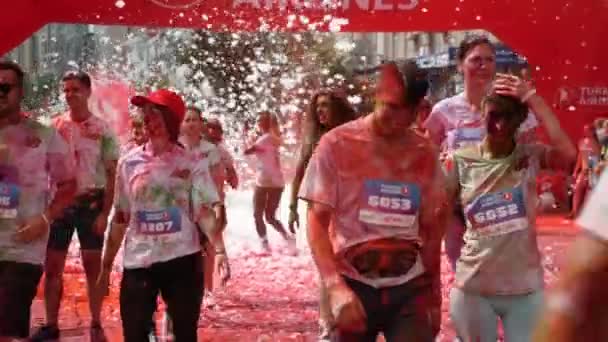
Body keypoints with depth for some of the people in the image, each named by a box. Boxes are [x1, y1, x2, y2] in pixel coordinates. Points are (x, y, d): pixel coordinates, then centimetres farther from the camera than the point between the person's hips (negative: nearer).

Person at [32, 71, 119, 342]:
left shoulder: (102, 129, -3)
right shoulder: (54, 126, 4)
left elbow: (111, 175, -3)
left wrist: (105, 213, -10)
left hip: (90, 202, -2)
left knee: (93, 265, 4)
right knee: (52, 266, 5)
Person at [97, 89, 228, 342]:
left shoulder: (190, 164, -2)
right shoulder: (129, 163, 4)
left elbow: (205, 212, -7)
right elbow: (120, 218, 9)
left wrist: (219, 250, -23)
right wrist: (106, 265, 9)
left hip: (182, 261, -1)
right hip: (138, 263, 2)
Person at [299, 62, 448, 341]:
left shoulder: (426, 154, 4)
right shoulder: (337, 144, -5)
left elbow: (431, 229, 12)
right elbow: (317, 222, -6)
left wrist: (434, 296, 14)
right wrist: (336, 288, -17)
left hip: (412, 288, 2)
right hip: (354, 286, -2)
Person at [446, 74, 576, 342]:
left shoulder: (531, 156, -5)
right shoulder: (461, 161, -4)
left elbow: (568, 154, -26)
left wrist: (532, 98, -21)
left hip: (525, 288, 0)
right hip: (472, 288, 0)